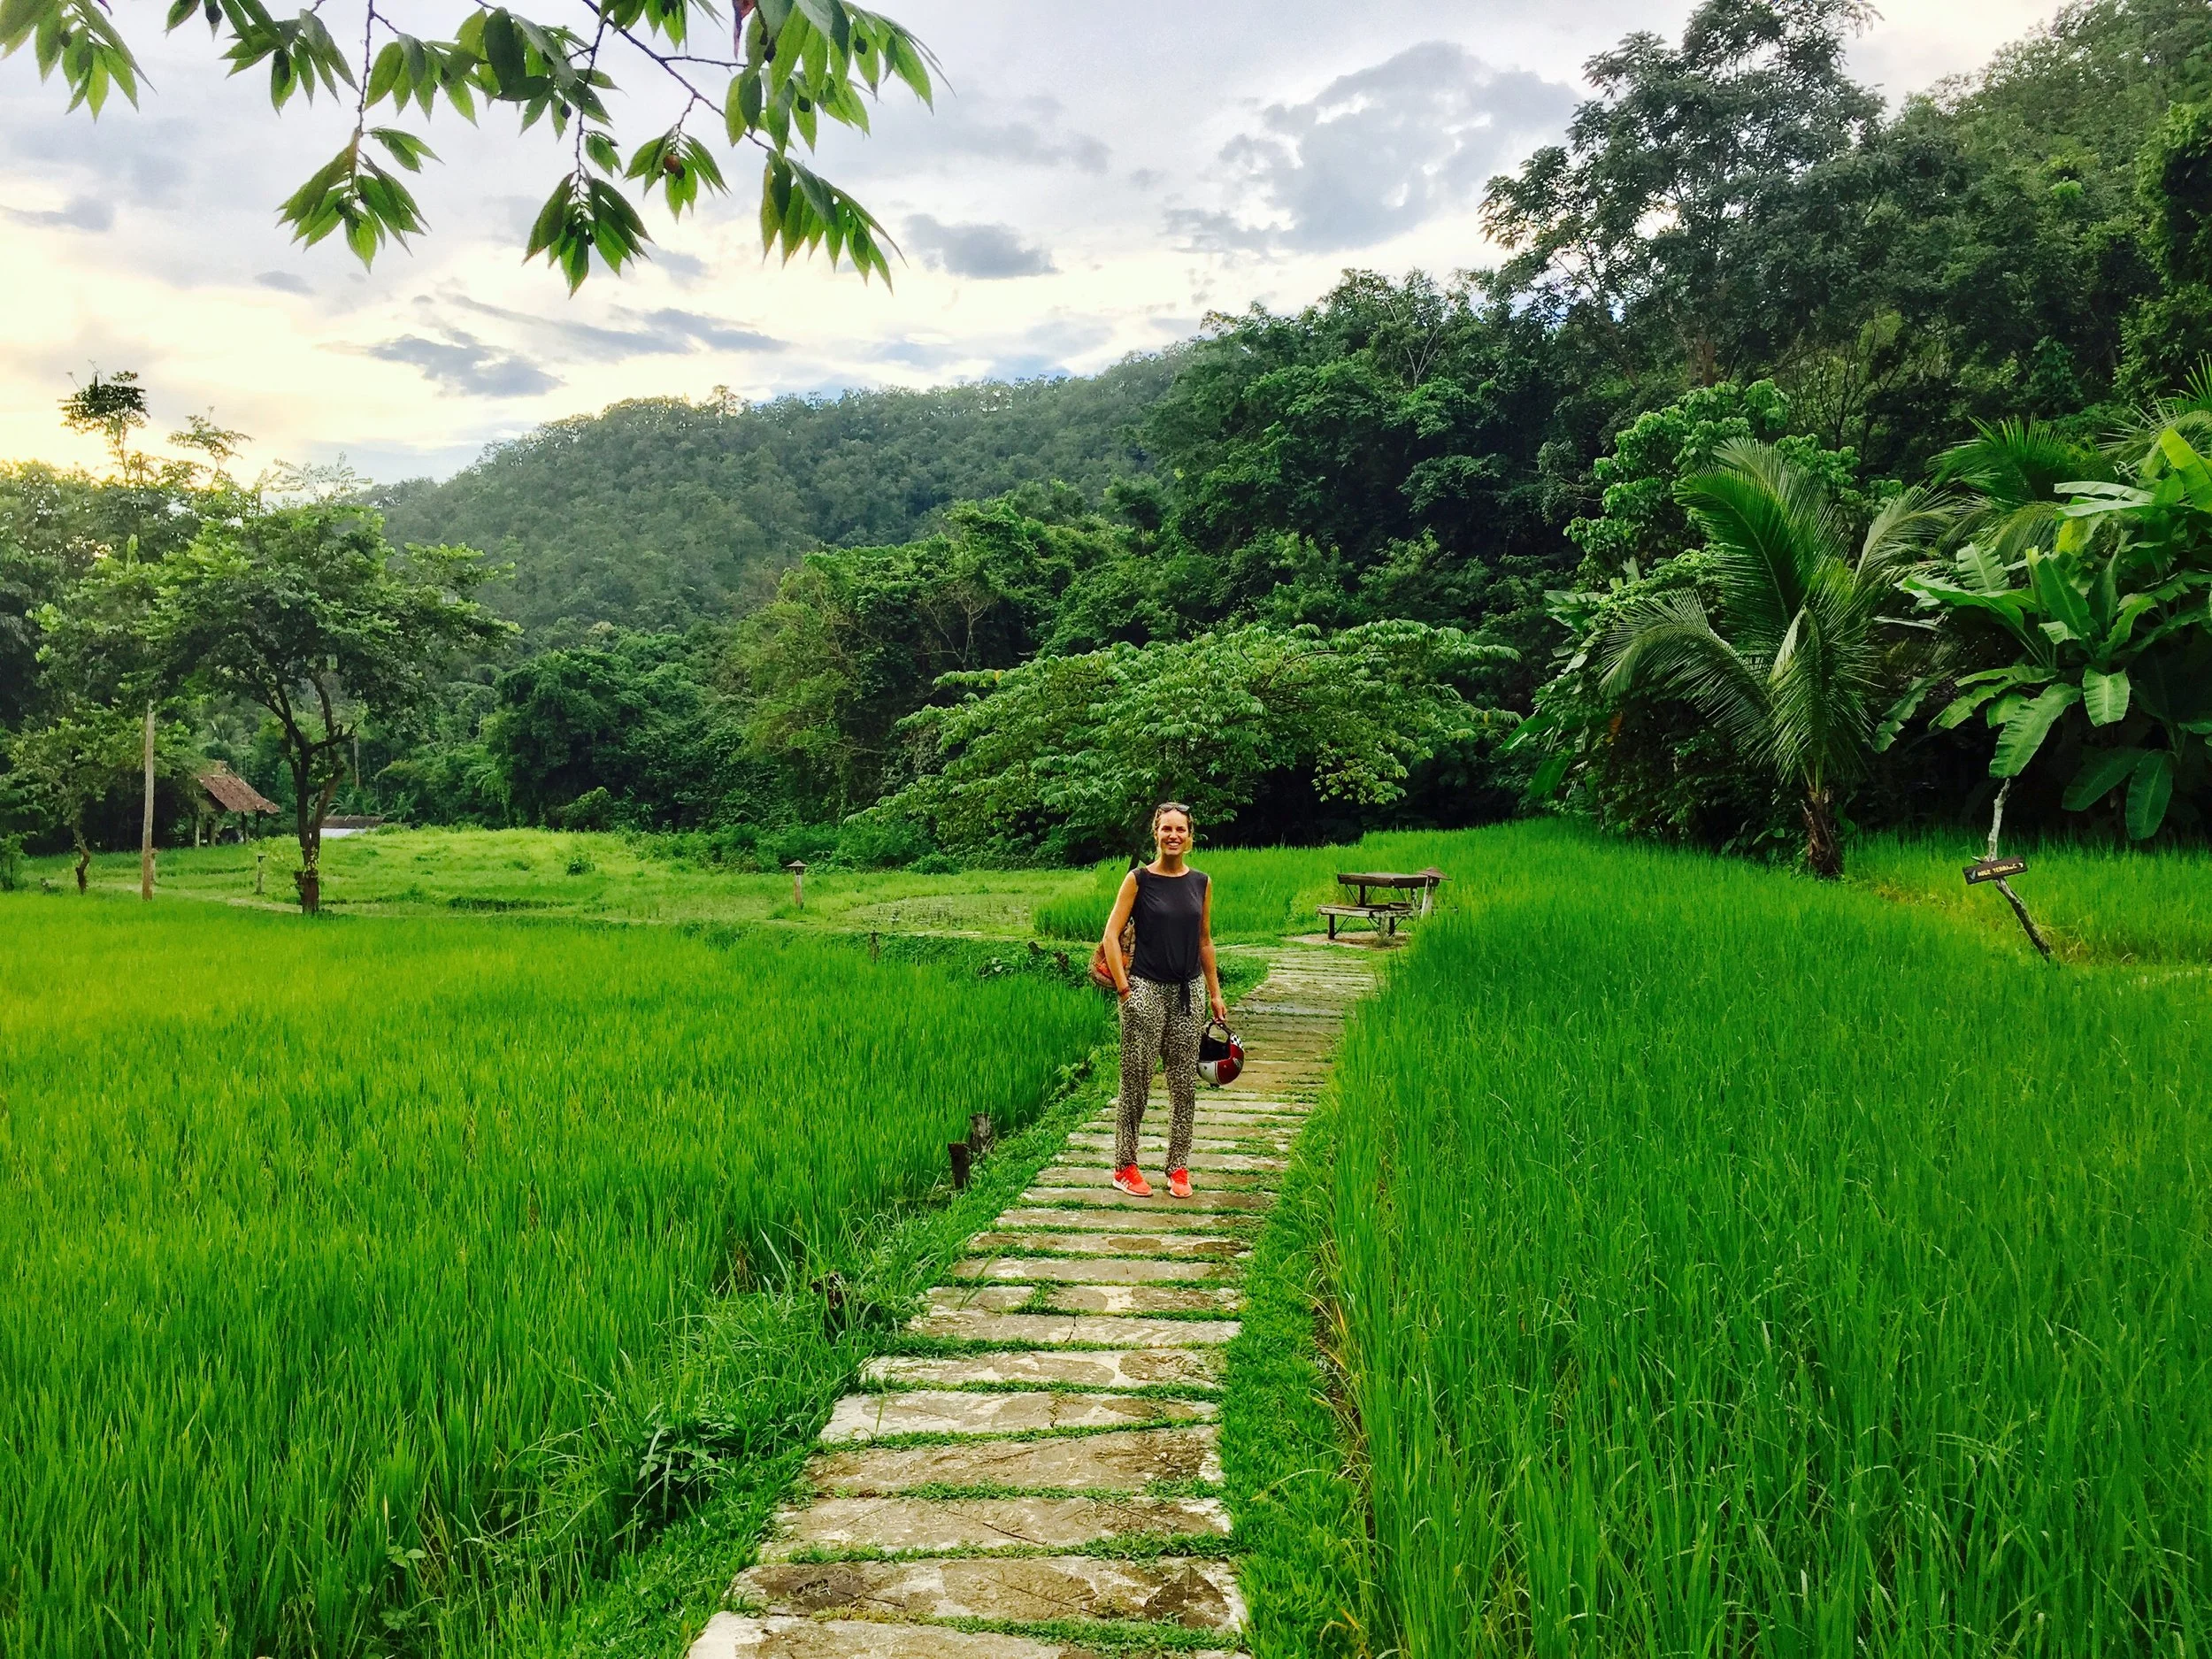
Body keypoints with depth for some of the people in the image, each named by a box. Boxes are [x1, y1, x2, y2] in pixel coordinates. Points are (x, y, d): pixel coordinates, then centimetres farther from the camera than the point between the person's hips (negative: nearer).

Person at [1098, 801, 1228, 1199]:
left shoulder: (1201, 883, 6)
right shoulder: (1139, 880, -6)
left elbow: (1204, 941, 14)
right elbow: (1111, 935, -7)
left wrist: (1215, 993, 13)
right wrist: (1124, 988, -12)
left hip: (1189, 991, 4)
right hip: (1147, 990, -4)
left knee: (1185, 1084, 8)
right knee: (1136, 1082, 2)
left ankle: (1179, 1168, 19)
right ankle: (1125, 1167, 14)